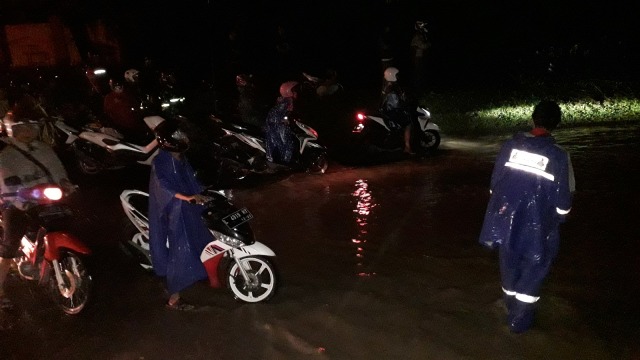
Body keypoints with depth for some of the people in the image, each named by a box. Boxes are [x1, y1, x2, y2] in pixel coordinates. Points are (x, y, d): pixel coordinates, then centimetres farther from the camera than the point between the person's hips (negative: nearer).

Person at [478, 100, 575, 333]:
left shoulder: (510, 145, -5)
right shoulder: (559, 156, -13)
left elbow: (495, 183, 4)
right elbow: (563, 200, -8)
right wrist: (558, 217, 13)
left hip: (506, 218, 4)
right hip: (536, 224, -3)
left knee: (510, 262, 21)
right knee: (535, 266, 15)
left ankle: (512, 306, 40)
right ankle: (519, 318, 17)